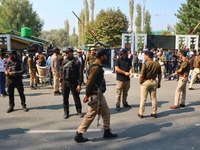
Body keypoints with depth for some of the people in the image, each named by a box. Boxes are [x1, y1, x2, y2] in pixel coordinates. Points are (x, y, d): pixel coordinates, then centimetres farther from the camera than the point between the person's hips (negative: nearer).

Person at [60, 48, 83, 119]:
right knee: (65, 98, 9)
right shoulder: (64, 61, 7)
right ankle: (66, 112, 22)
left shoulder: (76, 61, -8)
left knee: (76, 98, 4)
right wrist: (61, 81, 11)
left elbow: (80, 73, -10)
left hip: (73, 82, -4)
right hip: (65, 82, 5)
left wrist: (79, 84, -15)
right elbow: (61, 71, 14)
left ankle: (79, 111, 20)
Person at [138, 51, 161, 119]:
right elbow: (159, 75, 6)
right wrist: (158, 83, 15)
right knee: (154, 98, 14)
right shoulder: (157, 64, 1)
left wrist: (140, 82, -4)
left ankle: (141, 114, 11)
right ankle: (154, 113, 21)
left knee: (143, 99, 4)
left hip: (146, 82, -4)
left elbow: (141, 75, -19)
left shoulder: (146, 64, -16)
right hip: (154, 82, 5)